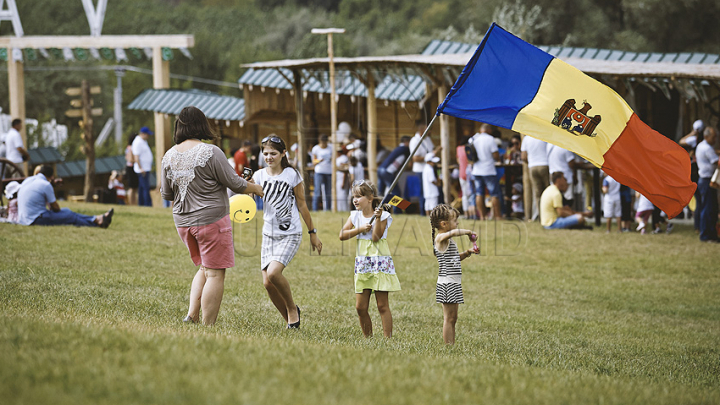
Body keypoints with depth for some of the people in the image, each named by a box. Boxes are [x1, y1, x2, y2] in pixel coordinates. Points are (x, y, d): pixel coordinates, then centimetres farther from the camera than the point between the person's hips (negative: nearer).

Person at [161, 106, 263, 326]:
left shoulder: (169, 156, 2)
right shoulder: (210, 152, -15)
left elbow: (166, 195, 11)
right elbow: (235, 183, -11)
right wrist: (256, 189, 8)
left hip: (183, 223, 6)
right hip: (212, 220, -6)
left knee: (204, 268, 21)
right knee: (215, 274, 0)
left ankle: (191, 316, 9)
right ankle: (208, 327, -2)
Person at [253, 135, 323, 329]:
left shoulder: (292, 175, -4)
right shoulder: (259, 176, 4)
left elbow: (302, 205, 2)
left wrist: (313, 233, 6)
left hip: (290, 234, -4)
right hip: (269, 233, 4)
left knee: (273, 272, -23)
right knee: (268, 283, -3)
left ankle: (292, 308, 1)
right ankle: (289, 320, 15)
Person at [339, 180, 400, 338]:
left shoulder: (383, 215, -5)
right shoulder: (355, 216, 8)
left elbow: (375, 237, -15)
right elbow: (342, 235, 0)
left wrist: (378, 218, -23)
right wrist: (360, 229, -11)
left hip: (380, 262, -5)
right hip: (362, 264, 5)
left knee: (382, 305, -4)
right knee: (360, 307, 2)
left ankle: (388, 338, -2)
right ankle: (368, 338, 14)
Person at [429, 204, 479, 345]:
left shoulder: (448, 240, 16)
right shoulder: (440, 238, -14)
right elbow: (453, 232, -35)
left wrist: (467, 253, 12)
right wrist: (469, 232, -19)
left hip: (454, 283, 10)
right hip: (447, 283, -10)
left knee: (452, 318, 10)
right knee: (449, 318, -7)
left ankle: (452, 346, 13)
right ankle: (448, 346, -5)